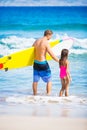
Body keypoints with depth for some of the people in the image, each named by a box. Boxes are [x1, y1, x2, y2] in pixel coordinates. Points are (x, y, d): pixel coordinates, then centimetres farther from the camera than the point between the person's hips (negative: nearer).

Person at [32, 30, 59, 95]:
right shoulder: (46, 43, -15)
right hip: (43, 64, -7)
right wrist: (60, 61, -8)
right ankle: (48, 95, 5)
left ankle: (35, 95, 23)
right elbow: (52, 55, -17)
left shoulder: (36, 41, 6)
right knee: (49, 80, 6)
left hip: (35, 63, 7)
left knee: (35, 80, 16)